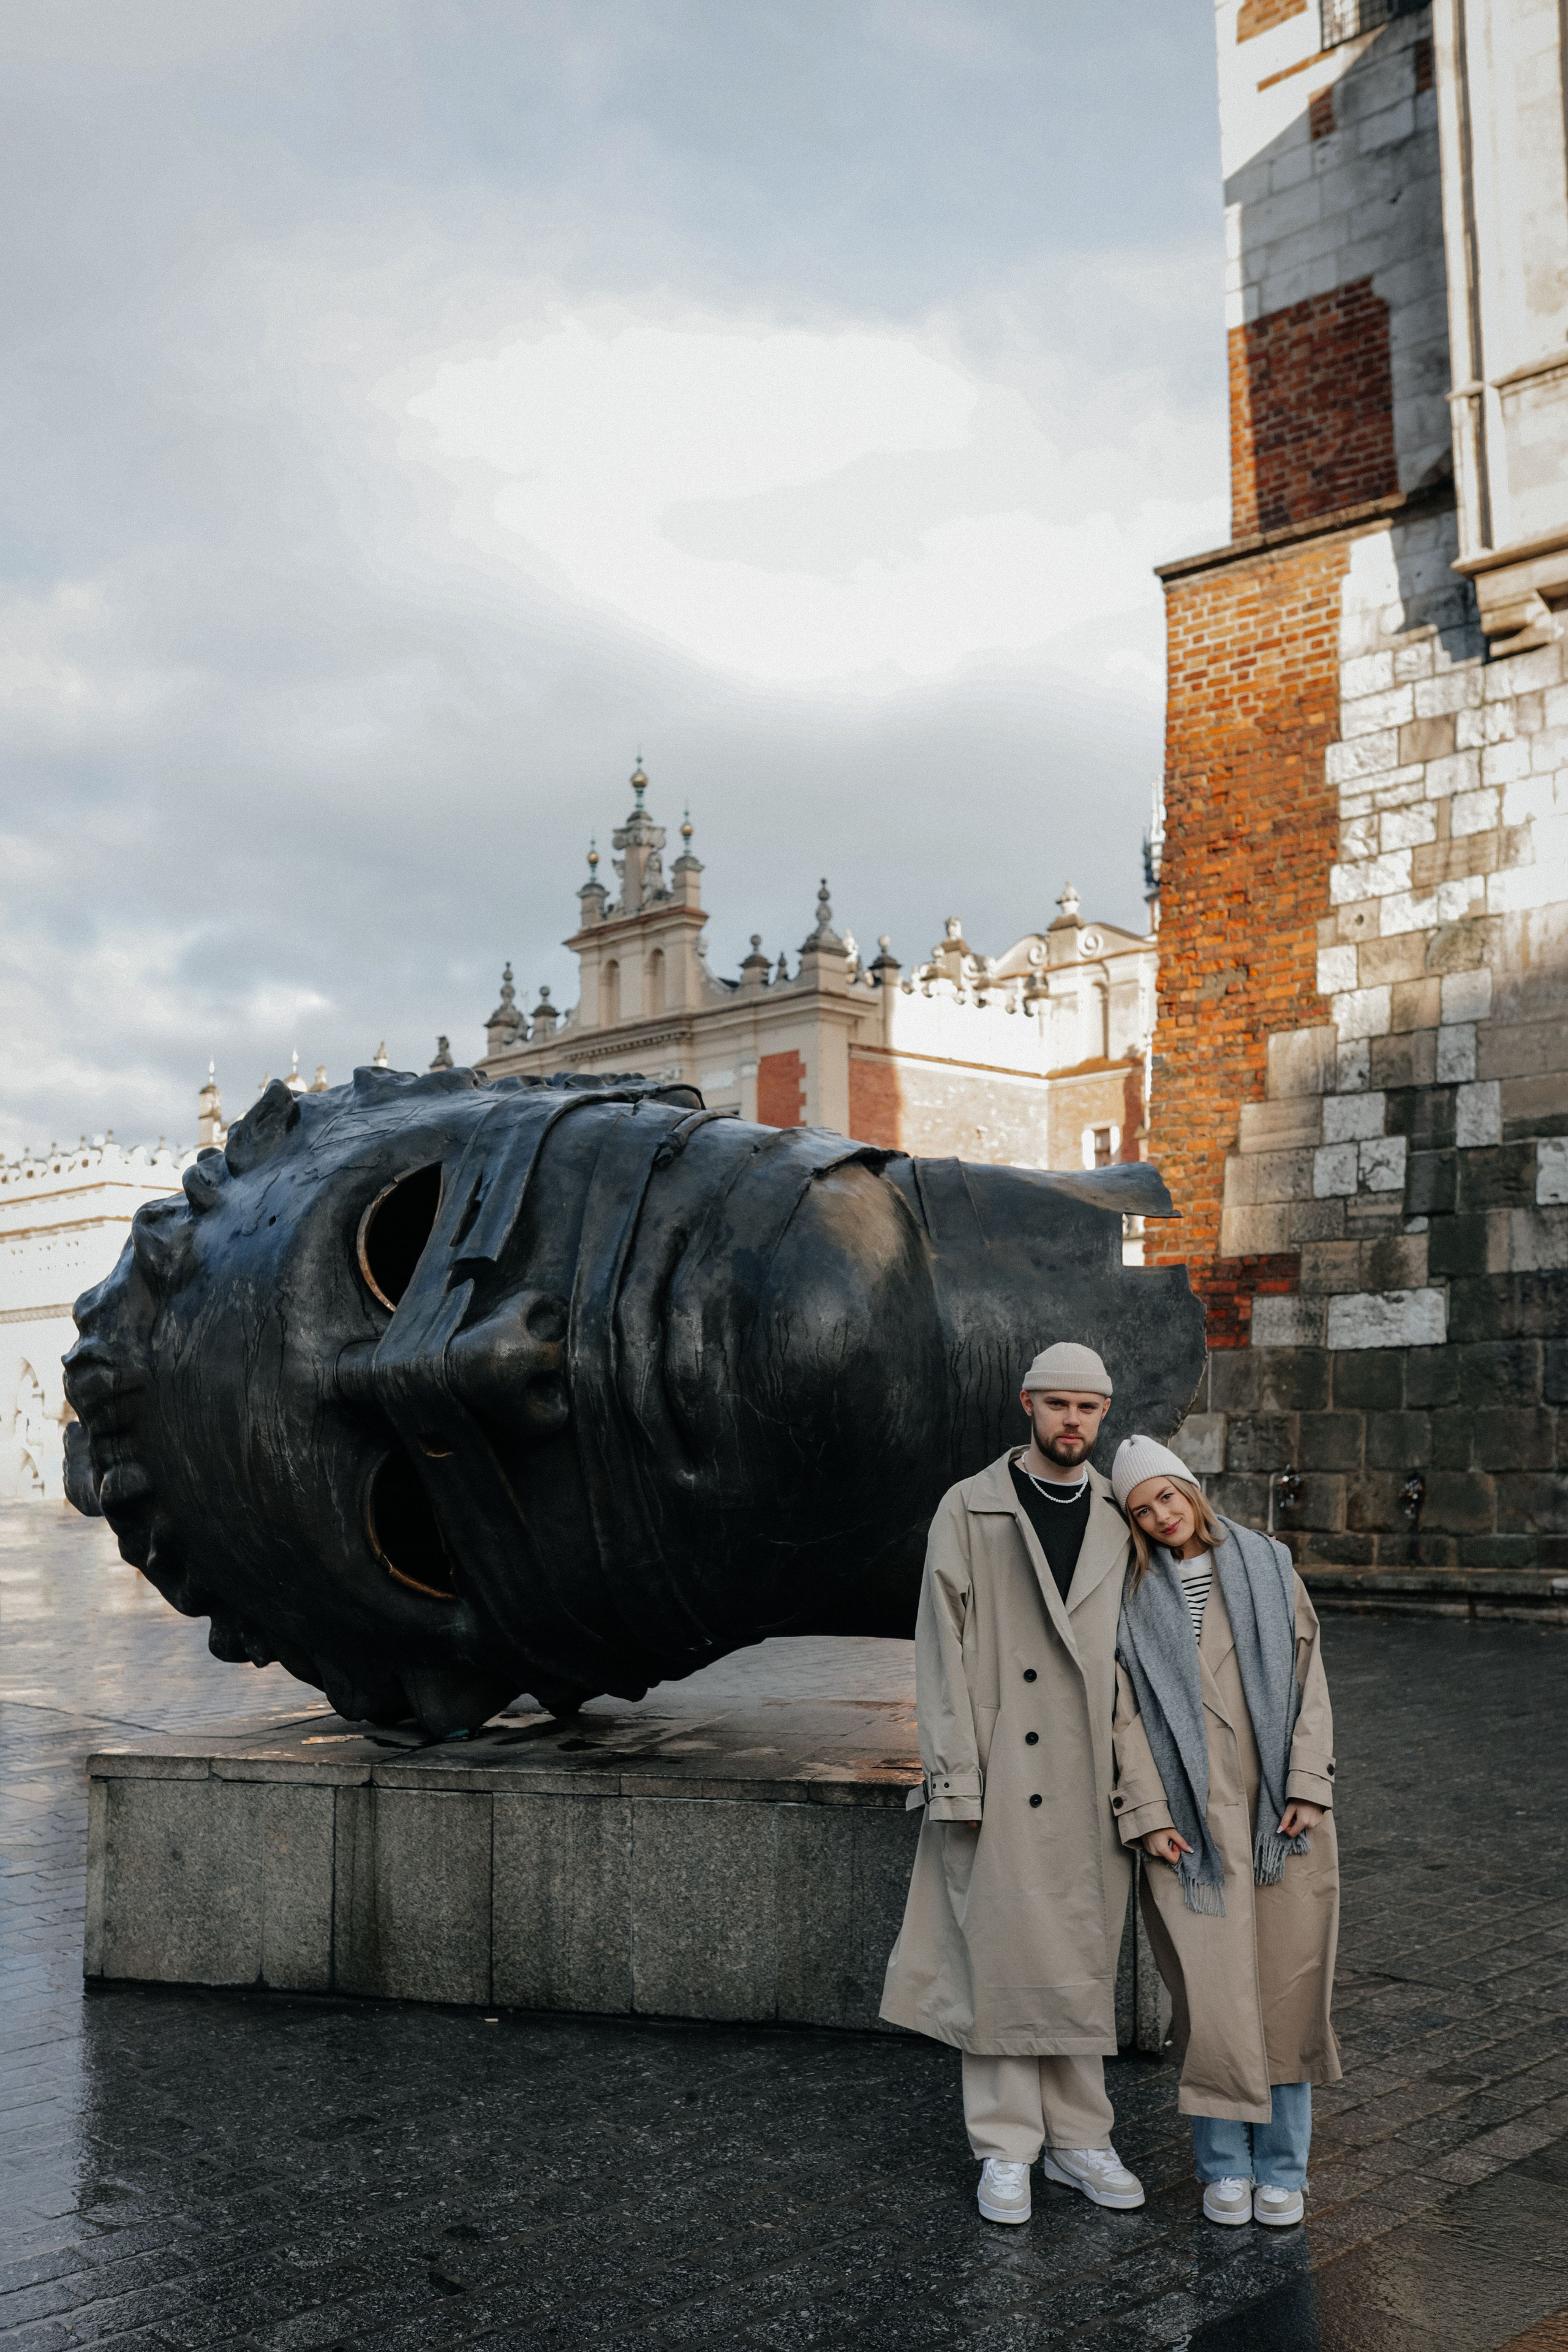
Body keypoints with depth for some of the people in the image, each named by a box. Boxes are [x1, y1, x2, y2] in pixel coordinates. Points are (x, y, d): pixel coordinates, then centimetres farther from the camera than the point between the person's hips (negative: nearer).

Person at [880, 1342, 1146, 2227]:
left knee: (1085, 1965, 11)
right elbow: (944, 1647, -4)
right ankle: (1008, 2146, 14)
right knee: (1000, 1958, 1)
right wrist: (955, 1778, -9)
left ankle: (1079, 2137, 23)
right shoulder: (969, 1511, -1)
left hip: (1092, 1780, 3)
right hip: (1002, 1777, -3)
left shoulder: (1122, 1519, 9)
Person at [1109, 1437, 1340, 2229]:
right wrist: (1149, 1816, -8)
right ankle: (1223, 2165, 15)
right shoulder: (1133, 1595, 4)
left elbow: (1308, 1679, 5)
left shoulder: (1267, 1567, 7)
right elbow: (1128, 1712, 0)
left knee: (1287, 1986, 4)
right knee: (1212, 1993, -1)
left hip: (1280, 1811, 1)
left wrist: (1309, 1786, -4)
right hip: (1192, 1821, -1)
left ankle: (1282, 2165, 18)